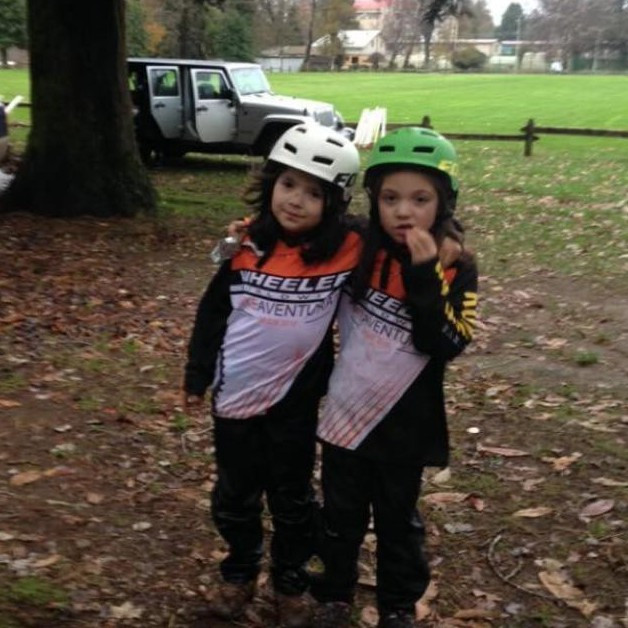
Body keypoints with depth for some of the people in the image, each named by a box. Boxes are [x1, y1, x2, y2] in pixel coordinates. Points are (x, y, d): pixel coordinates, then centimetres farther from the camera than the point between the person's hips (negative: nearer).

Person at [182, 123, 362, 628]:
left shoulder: (348, 251, -15)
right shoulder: (246, 245, -8)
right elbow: (213, 313, 2)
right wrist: (197, 378, 5)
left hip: (296, 400, -2)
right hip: (236, 395, 2)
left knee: (293, 497, 16)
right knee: (235, 494, 18)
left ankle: (292, 580, 37)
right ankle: (240, 571, 41)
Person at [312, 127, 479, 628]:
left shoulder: (456, 270, -12)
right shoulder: (357, 248, -7)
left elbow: (445, 345, -24)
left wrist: (425, 275, -31)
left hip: (405, 425, -2)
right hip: (346, 413, 2)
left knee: (398, 522, 18)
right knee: (341, 516, 19)